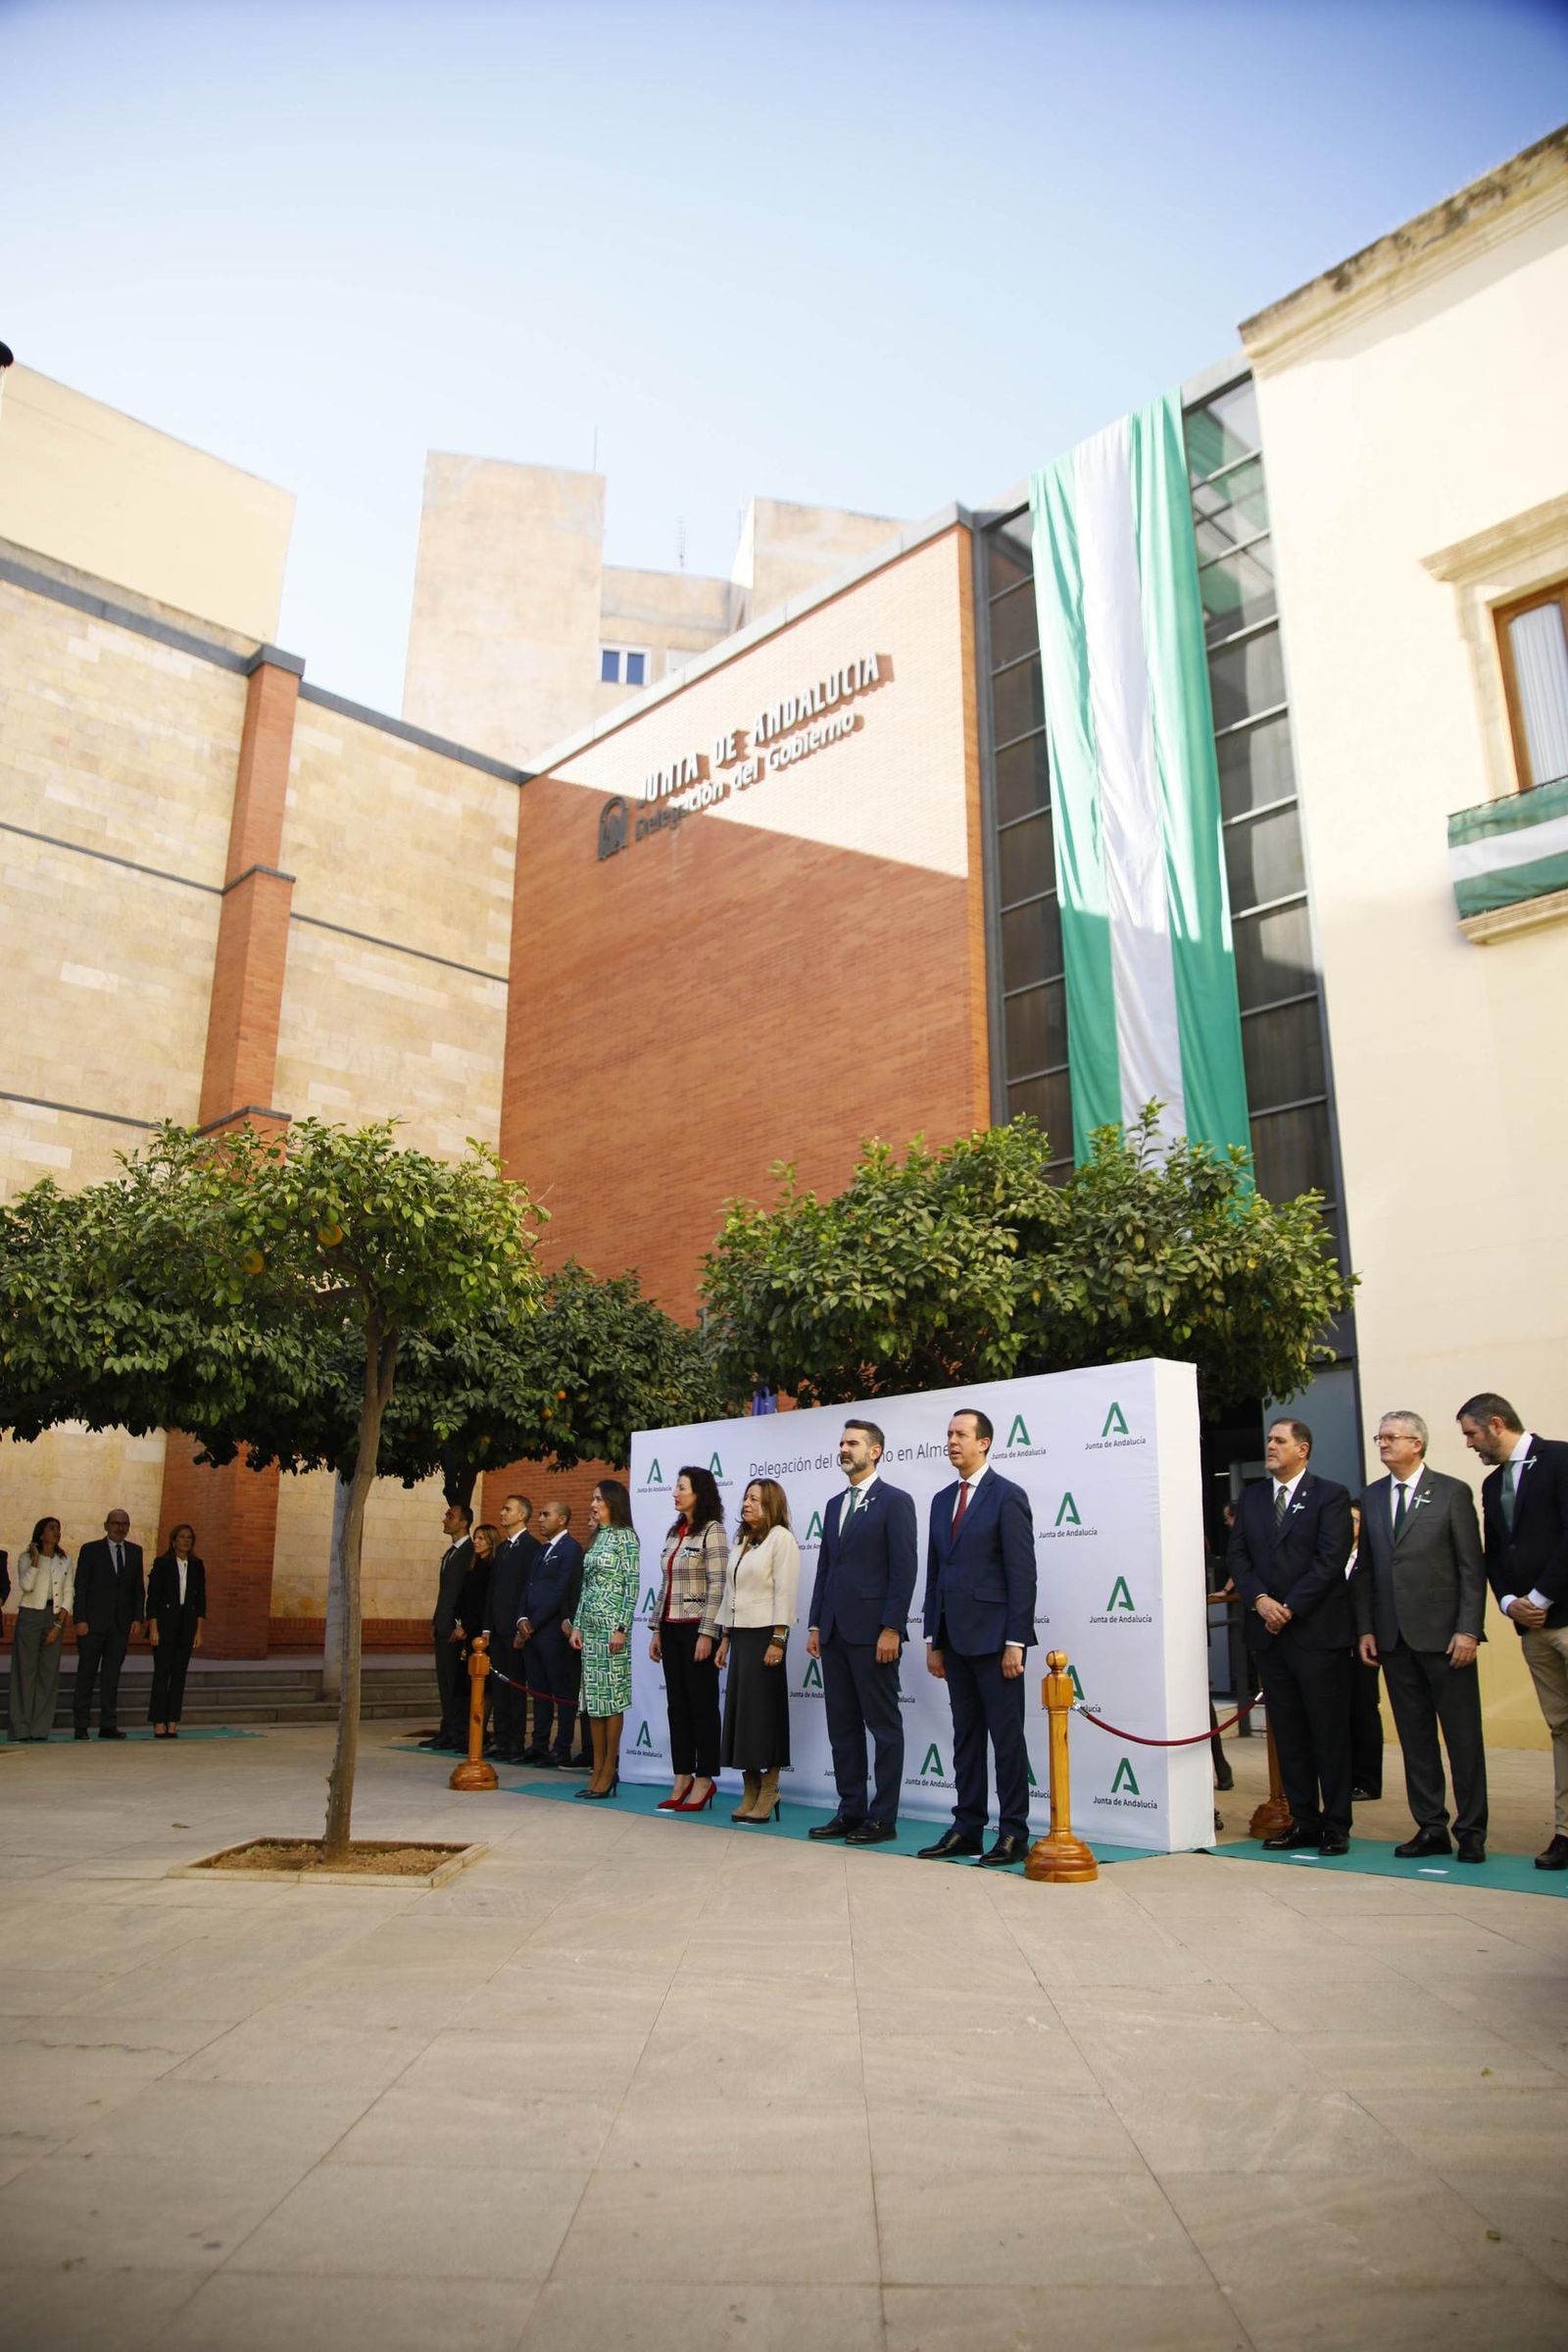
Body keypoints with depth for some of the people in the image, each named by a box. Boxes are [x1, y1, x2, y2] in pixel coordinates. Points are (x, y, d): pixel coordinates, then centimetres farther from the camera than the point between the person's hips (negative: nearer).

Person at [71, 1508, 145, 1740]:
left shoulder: (135, 1551, 10)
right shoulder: (90, 1550, 0)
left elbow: (139, 1588, 11)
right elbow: (80, 1588, -3)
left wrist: (138, 1618, 2)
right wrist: (80, 1620, -10)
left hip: (121, 1624, 3)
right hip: (93, 1623, -3)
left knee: (112, 1675, 6)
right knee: (87, 1674, 2)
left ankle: (108, 1725, 10)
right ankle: (82, 1725, 8)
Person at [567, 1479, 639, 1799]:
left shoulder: (625, 1536, -7)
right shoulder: (597, 1537, 15)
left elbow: (632, 1586, -11)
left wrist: (622, 1628, -17)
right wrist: (577, 1625, 11)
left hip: (612, 1625, -8)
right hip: (590, 1625, 8)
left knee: (611, 1697, -3)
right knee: (593, 1697, 8)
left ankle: (610, 1772, 2)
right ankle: (598, 1770, 13)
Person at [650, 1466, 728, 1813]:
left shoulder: (711, 1530, -8)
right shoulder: (674, 1533, 14)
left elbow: (717, 1586, -14)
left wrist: (706, 1634, -18)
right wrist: (657, 1630, 14)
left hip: (697, 1628, -7)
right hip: (671, 1628, 7)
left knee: (702, 1704, 0)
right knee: (677, 1705, 9)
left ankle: (704, 1779, 9)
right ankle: (682, 1779, 15)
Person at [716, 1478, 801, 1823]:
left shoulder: (781, 1538, -7)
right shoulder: (741, 1541, 16)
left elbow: (786, 1591, -13)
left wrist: (778, 1640, -17)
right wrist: (725, 1638, 15)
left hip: (765, 1633, -8)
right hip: (739, 1633, 8)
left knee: (764, 1711, -3)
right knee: (739, 1710, 7)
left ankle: (768, 1795, 6)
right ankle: (750, 1793, 14)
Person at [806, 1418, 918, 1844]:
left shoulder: (895, 1502, -6)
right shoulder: (834, 1505, 17)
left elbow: (904, 1569, -11)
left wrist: (891, 1629, -17)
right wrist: (815, 1625, 11)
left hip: (872, 1632, -8)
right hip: (834, 1633, 8)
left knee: (884, 1726, 2)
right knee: (842, 1726, 11)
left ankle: (883, 1817, 8)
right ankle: (851, 1811, 20)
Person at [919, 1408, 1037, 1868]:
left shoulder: (1007, 1496, -7)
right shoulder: (942, 1501, 14)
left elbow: (1022, 1573, -11)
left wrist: (1015, 1642, -16)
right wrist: (933, 1640, 12)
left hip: (994, 1638, -7)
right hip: (955, 1637, 7)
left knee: (1006, 1738, 0)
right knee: (966, 1737, 12)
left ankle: (1013, 1834, 8)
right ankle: (967, 1828, 19)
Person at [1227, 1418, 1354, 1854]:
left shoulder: (1330, 1496, -3)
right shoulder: (1252, 1496, 13)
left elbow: (1330, 1560, -11)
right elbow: (1237, 1553, 8)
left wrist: (1290, 1608, -14)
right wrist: (1260, 1599, -8)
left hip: (1318, 1630, -5)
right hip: (1269, 1630, 5)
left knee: (1329, 1731, 2)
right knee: (1287, 1733, 9)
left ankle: (1336, 1825, 10)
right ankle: (1303, 1821, 16)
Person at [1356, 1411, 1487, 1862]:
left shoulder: (1452, 1492, -1)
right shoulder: (1372, 1497, 11)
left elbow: (1472, 1567, -4)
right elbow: (1364, 1569, 12)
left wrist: (1467, 1629, -11)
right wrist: (1365, 1629, 6)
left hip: (1443, 1634, -4)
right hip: (1394, 1638, 4)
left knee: (1463, 1736, 3)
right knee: (1414, 1738, 8)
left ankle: (1471, 1831, 12)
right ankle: (1431, 1828, 17)